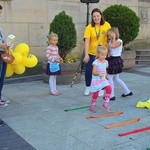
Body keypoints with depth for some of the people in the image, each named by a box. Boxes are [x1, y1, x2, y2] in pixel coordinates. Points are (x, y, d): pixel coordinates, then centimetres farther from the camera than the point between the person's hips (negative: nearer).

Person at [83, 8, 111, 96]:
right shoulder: (89, 27, -10)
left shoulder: (107, 25, -5)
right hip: (91, 53, -1)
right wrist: (86, 55, -21)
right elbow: (87, 41, -15)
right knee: (88, 70, 2)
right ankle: (88, 87, 24)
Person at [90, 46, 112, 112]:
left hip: (103, 79, 6)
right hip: (96, 80, -6)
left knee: (109, 88, -16)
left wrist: (106, 76, 27)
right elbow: (94, 72, -23)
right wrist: (98, 73, -41)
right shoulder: (96, 62, -16)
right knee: (95, 93, -1)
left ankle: (106, 103, -3)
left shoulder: (106, 62, 5)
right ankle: (92, 105, 24)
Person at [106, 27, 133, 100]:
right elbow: (109, 50, 12)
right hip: (112, 60, 9)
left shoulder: (119, 41, -14)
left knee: (110, 78, -3)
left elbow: (113, 46, -32)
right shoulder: (110, 41, 10)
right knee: (116, 78, 16)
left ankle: (112, 95, 7)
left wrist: (114, 38, -23)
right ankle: (127, 91, 25)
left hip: (116, 60, -9)